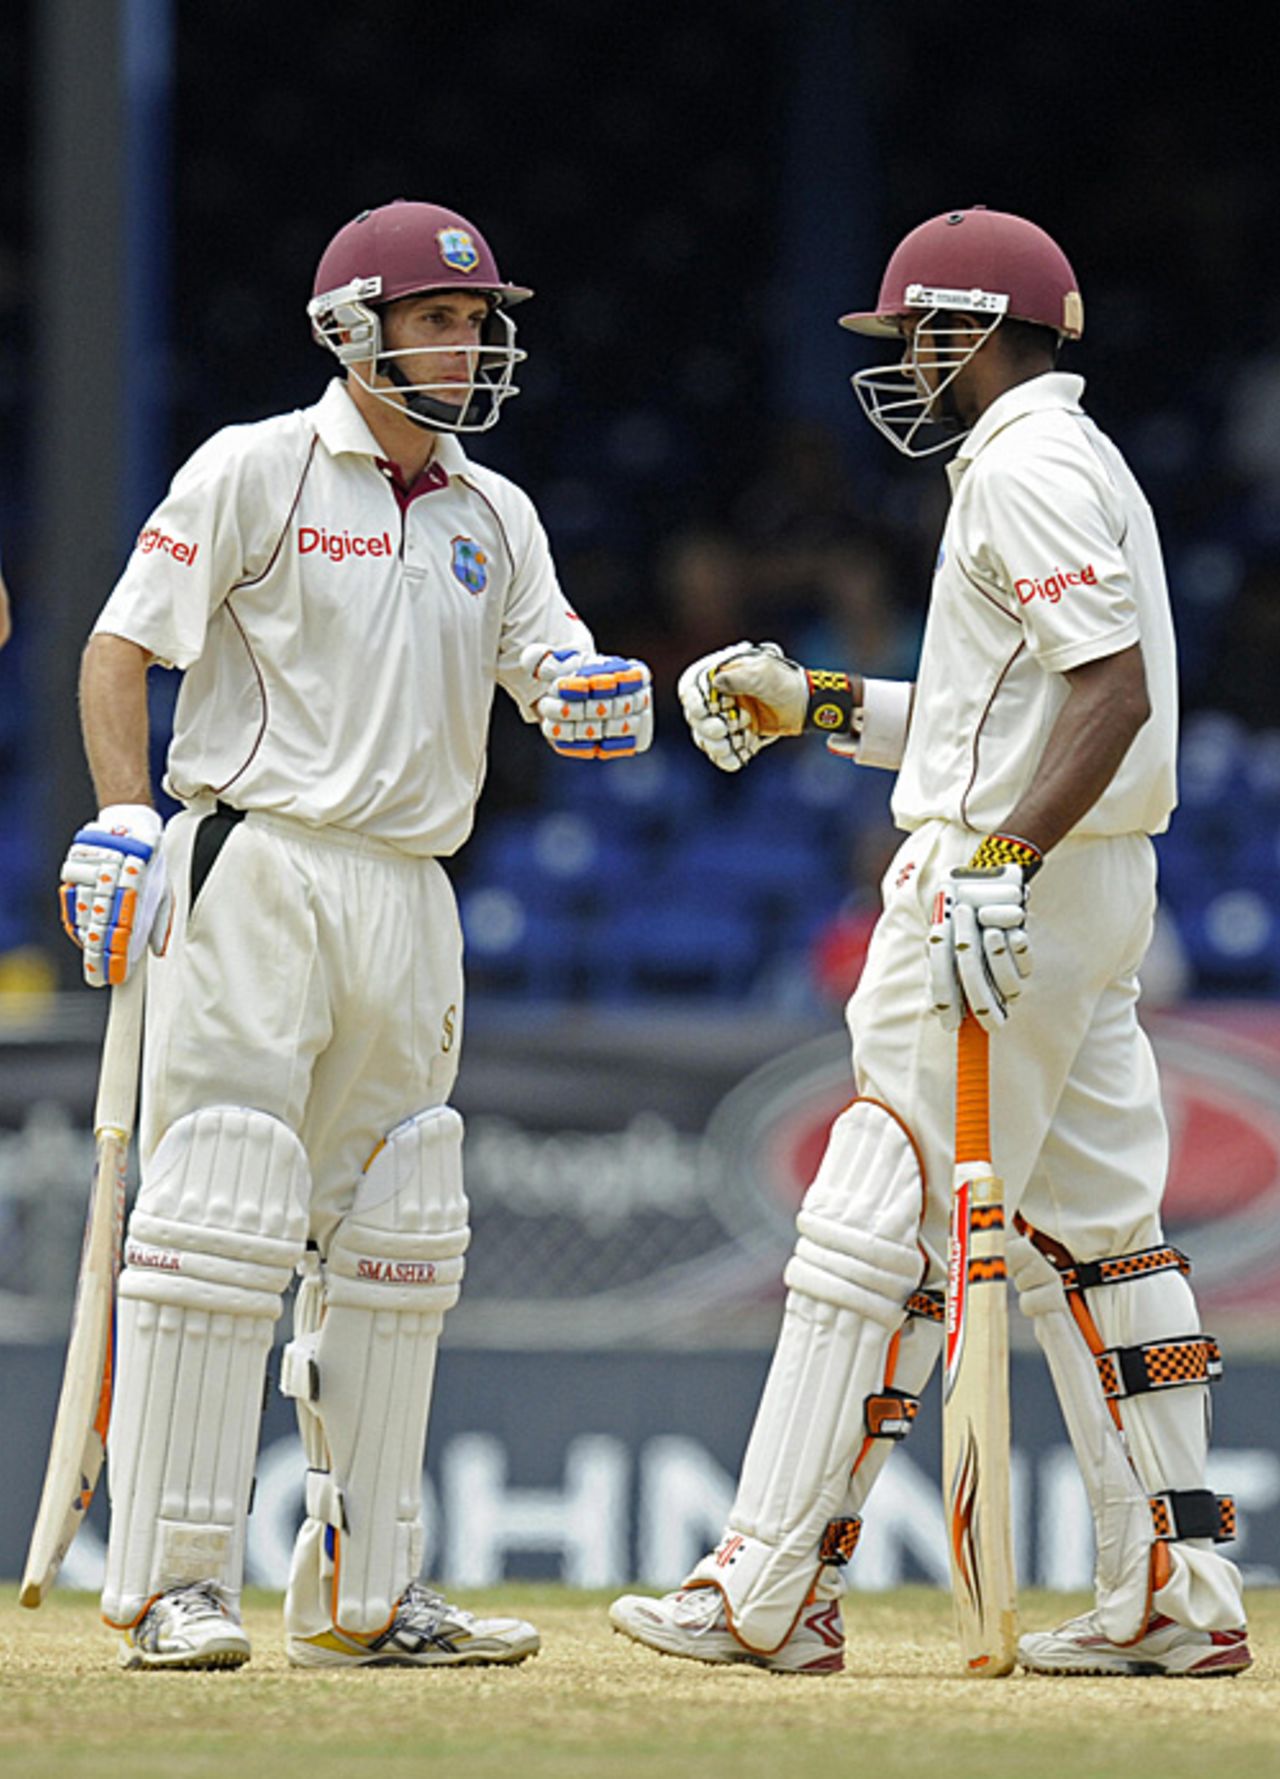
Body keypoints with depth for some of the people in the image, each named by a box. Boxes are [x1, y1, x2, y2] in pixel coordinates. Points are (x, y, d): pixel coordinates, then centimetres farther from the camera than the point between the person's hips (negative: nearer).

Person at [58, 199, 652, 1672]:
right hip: (253, 873, -7)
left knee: (391, 1243, 8)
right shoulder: (254, 472, -2)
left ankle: (359, 1594, 15)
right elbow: (121, 646, -4)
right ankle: (171, 1585, -7)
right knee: (222, 1217, -10)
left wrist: (592, 698, -15)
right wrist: (122, 818, -16)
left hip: (408, 900, 7)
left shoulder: (494, 518, 15)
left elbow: (561, 700, 9)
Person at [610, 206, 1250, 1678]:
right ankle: (1174, 1595, 8)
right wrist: (819, 706, 24)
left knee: (875, 1230, -9)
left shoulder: (1028, 467, -12)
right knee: (1090, 1235, 10)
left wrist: (1002, 861, -30)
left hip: (1015, 888, -11)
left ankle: (772, 1592, -8)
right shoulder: (1079, 464, 21)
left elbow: (1114, 688, -24)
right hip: (1096, 893, 11)